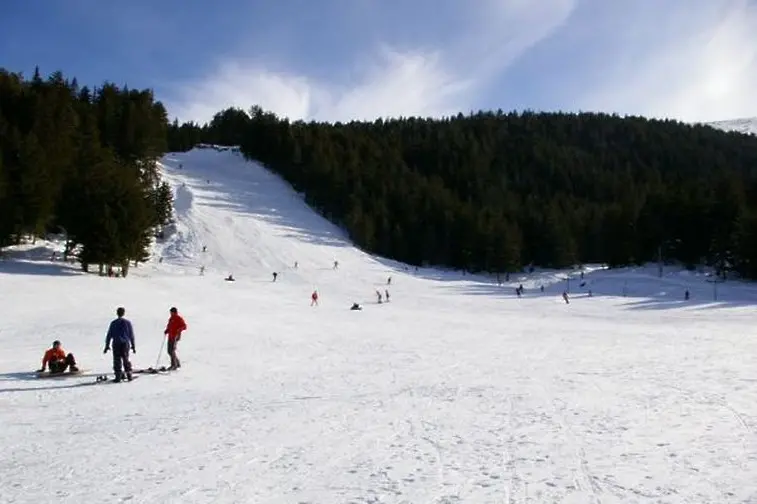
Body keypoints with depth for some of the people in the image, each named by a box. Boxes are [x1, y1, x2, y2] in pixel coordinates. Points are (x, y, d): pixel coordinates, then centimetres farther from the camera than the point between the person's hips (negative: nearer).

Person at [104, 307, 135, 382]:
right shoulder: (128, 322, 4)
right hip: (125, 343, 2)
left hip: (116, 344, -2)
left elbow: (109, 335, 1)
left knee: (117, 360, 1)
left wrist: (107, 346, 6)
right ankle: (129, 374, 6)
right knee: (126, 359, 11)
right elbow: (131, 335, 6)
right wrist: (133, 346, 11)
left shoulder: (114, 323, 1)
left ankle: (118, 376, -5)